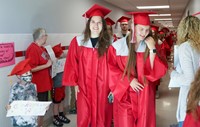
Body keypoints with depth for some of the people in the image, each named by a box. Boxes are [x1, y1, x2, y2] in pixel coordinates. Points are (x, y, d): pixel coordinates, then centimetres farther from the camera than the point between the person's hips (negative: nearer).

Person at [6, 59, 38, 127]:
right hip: (19, 119, -4)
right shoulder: (15, 88, -16)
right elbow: (11, 102, -10)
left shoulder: (33, 86, -3)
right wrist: (8, 107, -31)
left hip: (31, 118, 4)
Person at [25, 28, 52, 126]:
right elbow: (31, 68, -25)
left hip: (44, 83, 9)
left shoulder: (41, 48, 9)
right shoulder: (33, 49, -19)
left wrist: (50, 61, 8)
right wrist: (47, 65, -20)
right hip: (38, 85, -9)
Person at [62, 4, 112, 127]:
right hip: (84, 87, 0)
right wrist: (74, 83, -2)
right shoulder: (78, 41, -2)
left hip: (102, 87, 0)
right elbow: (72, 64, 1)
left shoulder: (108, 43, -3)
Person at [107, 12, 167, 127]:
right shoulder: (118, 46, -7)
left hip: (145, 95, 2)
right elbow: (111, 69, -4)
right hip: (125, 95, -2)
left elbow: (159, 71, -8)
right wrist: (129, 80, -13)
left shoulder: (150, 46, 1)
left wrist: (152, 50, -18)